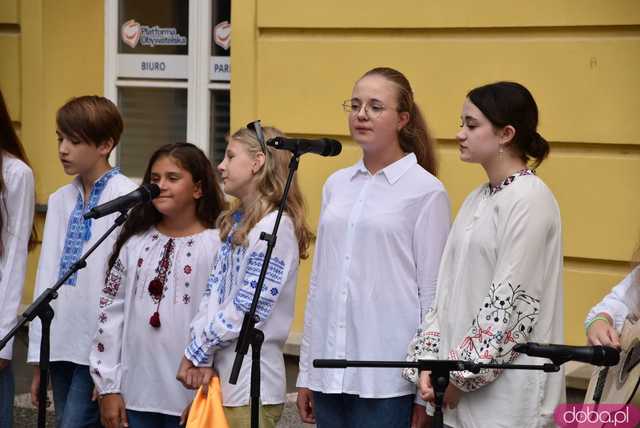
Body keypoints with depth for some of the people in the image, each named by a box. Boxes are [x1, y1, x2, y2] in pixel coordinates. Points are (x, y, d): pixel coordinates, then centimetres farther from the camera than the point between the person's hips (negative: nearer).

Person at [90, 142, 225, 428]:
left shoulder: (217, 246, -6)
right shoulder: (135, 242, 8)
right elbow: (111, 311, 10)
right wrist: (108, 387, 5)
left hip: (190, 394, -4)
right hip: (135, 393, 5)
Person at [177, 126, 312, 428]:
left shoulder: (275, 227, -13)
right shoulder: (234, 223, 14)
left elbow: (247, 309, -17)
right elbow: (212, 293, 8)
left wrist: (197, 352, -9)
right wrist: (200, 359, -5)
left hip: (251, 385, -8)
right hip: (221, 375, 8)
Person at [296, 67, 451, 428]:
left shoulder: (427, 191, -4)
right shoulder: (337, 185, 12)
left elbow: (433, 293, -5)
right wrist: (306, 372, 14)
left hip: (388, 379, -5)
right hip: (331, 369, 5)